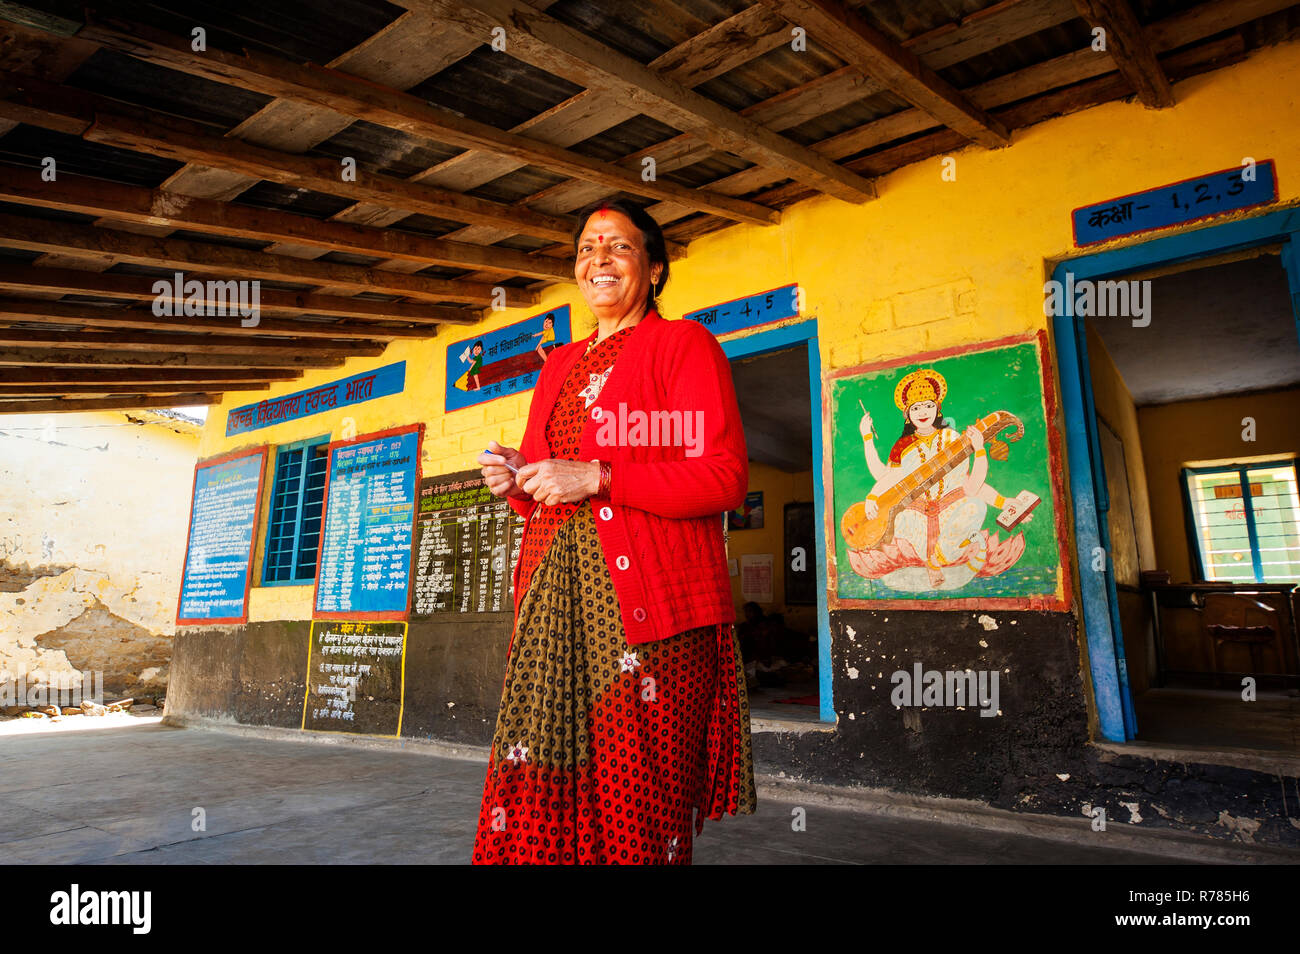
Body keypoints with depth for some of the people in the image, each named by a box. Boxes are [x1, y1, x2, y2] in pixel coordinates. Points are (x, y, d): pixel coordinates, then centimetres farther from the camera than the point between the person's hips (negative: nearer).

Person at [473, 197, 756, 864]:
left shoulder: (683, 342, 2)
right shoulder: (559, 365, 23)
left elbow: (725, 477, -9)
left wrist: (597, 478, -14)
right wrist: (515, 480, 5)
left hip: (648, 606, -5)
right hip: (555, 601, 6)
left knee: (637, 800, -4)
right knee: (542, 787, 4)